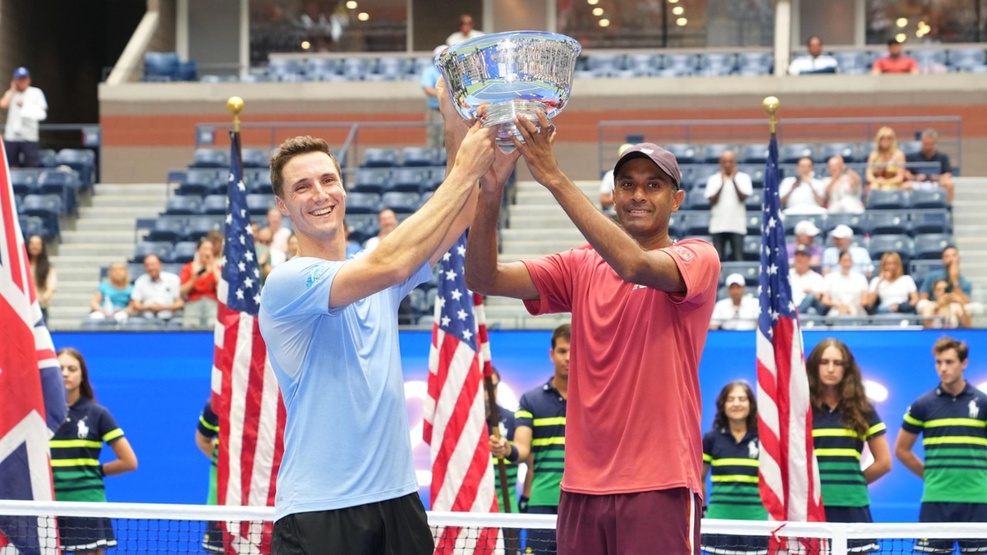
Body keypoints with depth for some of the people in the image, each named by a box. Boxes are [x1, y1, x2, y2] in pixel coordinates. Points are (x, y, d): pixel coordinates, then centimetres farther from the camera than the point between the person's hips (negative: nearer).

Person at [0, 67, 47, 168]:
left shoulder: (36, 93, 4)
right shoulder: (10, 93, 11)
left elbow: (43, 114, -2)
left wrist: (25, 106, -10)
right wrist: (13, 90, 0)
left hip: (30, 137, -2)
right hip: (11, 136, 2)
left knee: (31, 166, -6)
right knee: (12, 167, 3)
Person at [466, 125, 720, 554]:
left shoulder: (698, 258, -2)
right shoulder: (582, 267, 11)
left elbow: (634, 264, -23)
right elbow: (483, 278, 0)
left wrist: (555, 179, -25)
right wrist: (490, 194, -17)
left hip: (659, 486, -4)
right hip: (583, 486, 4)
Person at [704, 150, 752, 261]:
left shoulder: (743, 178, 5)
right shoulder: (713, 179, 7)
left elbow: (743, 197, -7)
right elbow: (712, 200, -3)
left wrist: (734, 180, -13)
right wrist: (722, 183, -11)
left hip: (737, 226, -1)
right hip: (718, 226, 1)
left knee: (738, 258, -5)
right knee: (718, 259, -2)